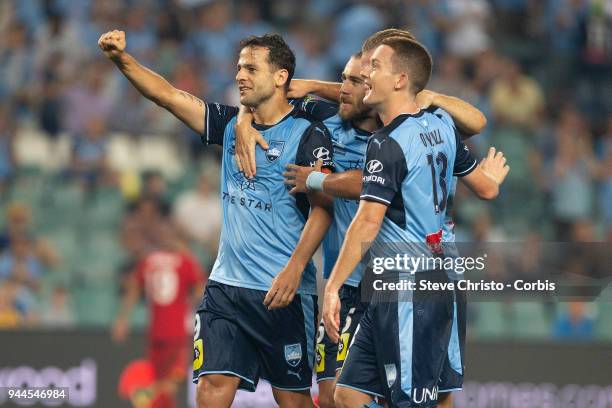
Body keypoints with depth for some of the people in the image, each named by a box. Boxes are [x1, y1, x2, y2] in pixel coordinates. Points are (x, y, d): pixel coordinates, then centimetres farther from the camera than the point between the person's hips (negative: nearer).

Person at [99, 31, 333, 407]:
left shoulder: (309, 134, -6)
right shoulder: (231, 124, 11)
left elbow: (322, 208, -12)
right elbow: (168, 95, 5)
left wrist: (295, 268, -22)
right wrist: (122, 59, -10)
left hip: (284, 290, -5)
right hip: (227, 284, 5)